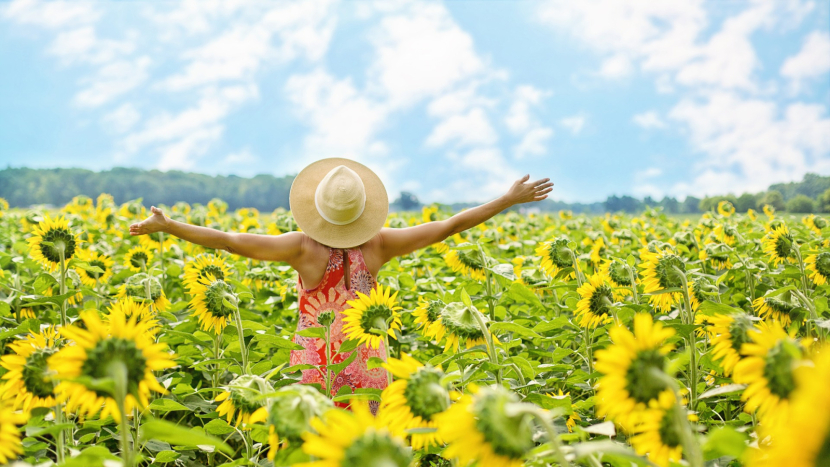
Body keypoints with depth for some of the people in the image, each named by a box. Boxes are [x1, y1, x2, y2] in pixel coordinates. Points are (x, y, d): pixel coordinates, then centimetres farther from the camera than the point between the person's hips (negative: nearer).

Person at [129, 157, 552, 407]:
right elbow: (449, 226, -5)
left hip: (315, 368, -2)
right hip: (368, 368, 2)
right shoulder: (377, 245, -10)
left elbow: (229, 241, -18)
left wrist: (166, 226, -11)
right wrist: (509, 199, 1)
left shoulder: (304, 248, -17)